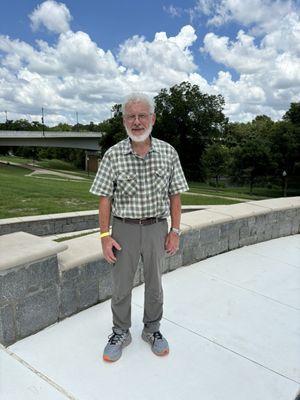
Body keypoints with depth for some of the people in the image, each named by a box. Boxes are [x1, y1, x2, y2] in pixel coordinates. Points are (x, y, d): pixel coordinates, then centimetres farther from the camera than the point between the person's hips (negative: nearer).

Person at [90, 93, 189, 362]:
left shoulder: (168, 152, -4)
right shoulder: (113, 155, -7)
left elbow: (175, 194, 1)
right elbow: (105, 198, -4)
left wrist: (175, 231, -2)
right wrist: (105, 235, -8)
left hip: (156, 227, 1)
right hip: (124, 229, 0)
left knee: (154, 284, 17)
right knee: (121, 286, 13)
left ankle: (152, 330, 39)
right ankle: (121, 332, 36)